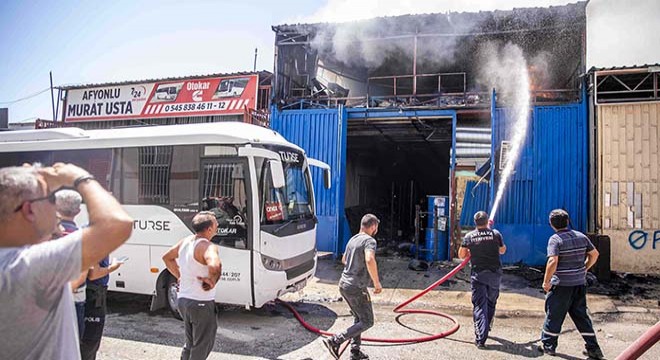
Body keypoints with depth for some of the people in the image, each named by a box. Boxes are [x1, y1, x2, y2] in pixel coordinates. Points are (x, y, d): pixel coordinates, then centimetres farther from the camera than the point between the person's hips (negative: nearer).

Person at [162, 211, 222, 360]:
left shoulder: (185, 241, 4)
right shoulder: (208, 247, -23)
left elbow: (167, 257, 20)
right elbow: (215, 266, -44)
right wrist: (212, 280, -25)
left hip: (183, 300, 8)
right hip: (202, 304, -8)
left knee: (190, 343, 25)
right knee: (202, 347, 9)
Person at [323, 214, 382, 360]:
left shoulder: (353, 239, 13)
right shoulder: (369, 240, -14)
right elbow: (370, 260, -33)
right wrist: (377, 283, -23)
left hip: (344, 284, 9)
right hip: (356, 287, -9)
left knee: (358, 318, 22)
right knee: (367, 321, 3)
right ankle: (335, 341, -5)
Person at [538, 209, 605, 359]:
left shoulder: (555, 239, -14)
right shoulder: (581, 236, 5)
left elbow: (553, 262, -23)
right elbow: (594, 254, 11)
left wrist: (546, 281, -14)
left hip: (561, 284, -6)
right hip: (580, 284, 6)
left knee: (554, 315, 6)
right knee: (581, 315, 15)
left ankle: (548, 345, 16)